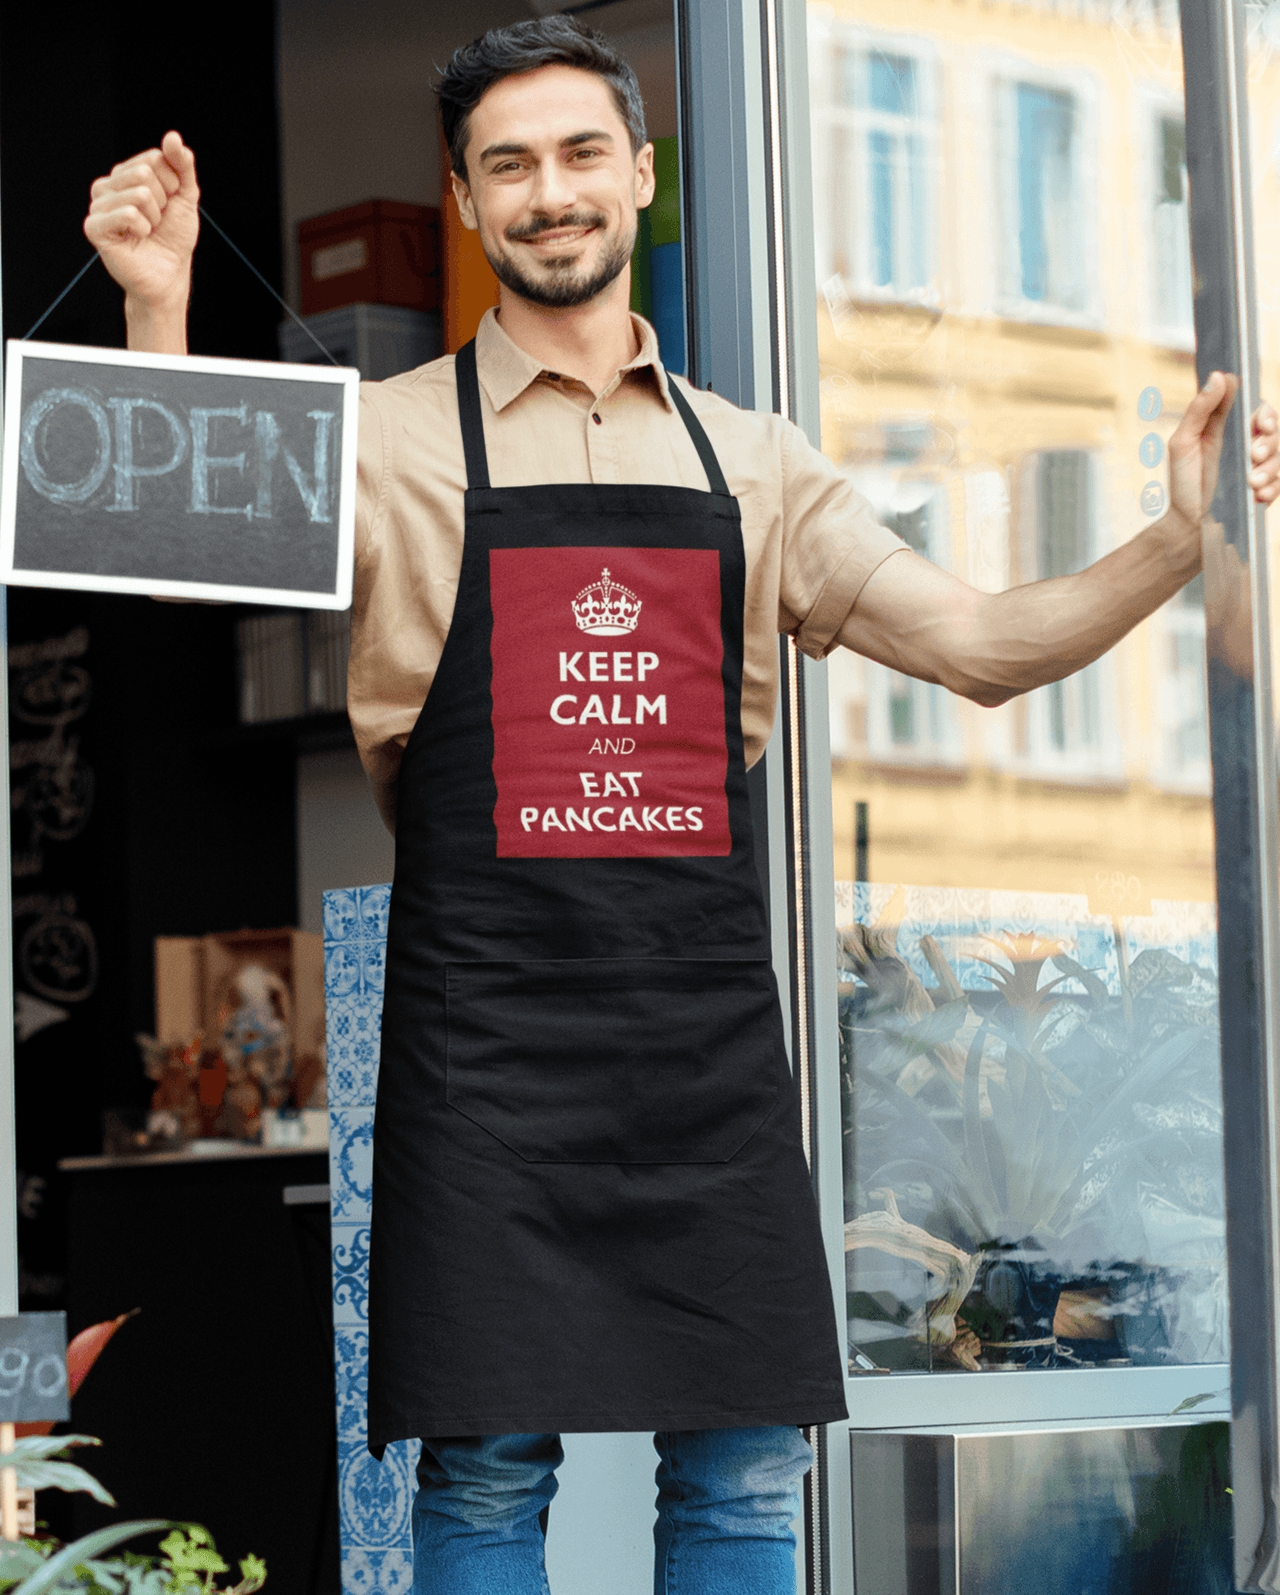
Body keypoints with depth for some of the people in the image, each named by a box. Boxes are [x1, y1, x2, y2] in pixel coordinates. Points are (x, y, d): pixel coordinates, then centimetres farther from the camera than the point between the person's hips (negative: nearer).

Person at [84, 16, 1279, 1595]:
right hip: (487, 1027, -3)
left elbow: (982, 645, 14)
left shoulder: (751, 463, 14)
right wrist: (157, 315, -19)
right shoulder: (390, 441, 4)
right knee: (488, 1468, -2)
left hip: (705, 1017, 4)